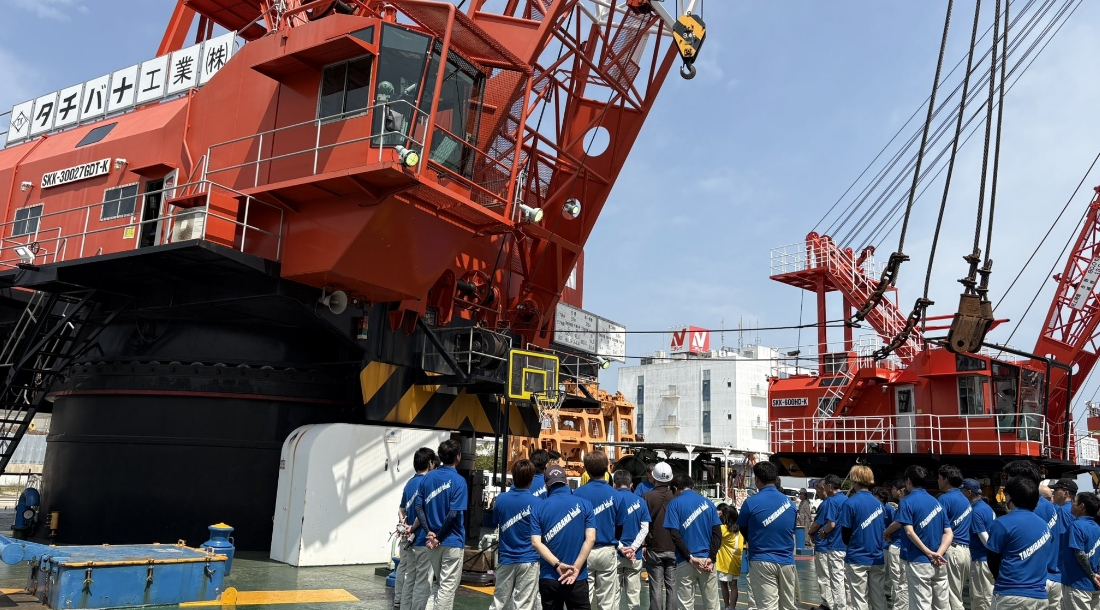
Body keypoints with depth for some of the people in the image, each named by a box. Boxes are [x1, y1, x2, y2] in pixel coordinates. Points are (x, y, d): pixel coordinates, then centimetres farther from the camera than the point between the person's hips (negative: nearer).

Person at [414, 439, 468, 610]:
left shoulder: (427, 478, 4)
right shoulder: (458, 481, -14)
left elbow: (419, 507, 1)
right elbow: (453, 514, -19)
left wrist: (430, 532, -4)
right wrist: (439, 536, -9)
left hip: (433, 541, 6)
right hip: (453, 542, -6)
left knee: (435, 583, 19)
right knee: (448, 586, 4)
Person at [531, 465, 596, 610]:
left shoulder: (540, 508, 0)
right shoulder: (584, 504, -2)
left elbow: (536, 542, -9)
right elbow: (590, 539, -10)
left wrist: (558, 565, -13)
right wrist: (576, 568, -11)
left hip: (548, 578, 2)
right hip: (577, 578, -1)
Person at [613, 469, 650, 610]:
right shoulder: (640, 501, 4)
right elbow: (644, 529, -3)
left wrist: (621, 548, -9)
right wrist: (633, 548, -9)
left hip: (615, 553, -2)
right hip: (635, 555, 2)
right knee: (634, 594, 8)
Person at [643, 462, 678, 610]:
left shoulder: (647, 497, -7)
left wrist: (643, 546, 3)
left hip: (654, 549, -1)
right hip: (673, 549, 1)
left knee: (656, 587, 3)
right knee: (672, 585, 8)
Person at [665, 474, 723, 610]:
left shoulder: (675, 503, 0)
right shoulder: (708, 502, 9)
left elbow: (675, 534, -10)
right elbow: (717, 533, 1)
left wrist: (690, 557, -9)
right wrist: (711, 558, -5)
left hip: (686, 562, -3)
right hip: (707, 560, 3)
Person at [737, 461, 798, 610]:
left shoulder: (751, 502, -10)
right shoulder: (789, 502, 3)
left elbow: (743, 531, 3)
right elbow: (792, 531, 15)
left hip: (762, 561, -4)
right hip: (786, 561, 4)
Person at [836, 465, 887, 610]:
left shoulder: (851, 503, -11)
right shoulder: (879, 503, 7)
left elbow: (845, 533, -9)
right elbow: (883, 531, 12)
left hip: (857, 559, -5)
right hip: (877, 558, 5)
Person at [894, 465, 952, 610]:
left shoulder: (907, 501, -6)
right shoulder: (937, 502, 13)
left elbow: (910, 532, -17)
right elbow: (948, 533, 5)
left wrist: (928, 553, -13)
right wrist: (938, 554, -7)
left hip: (919, 562, -6)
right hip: (940, 564, 6)